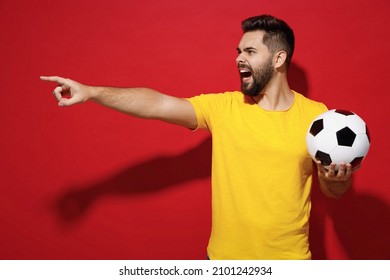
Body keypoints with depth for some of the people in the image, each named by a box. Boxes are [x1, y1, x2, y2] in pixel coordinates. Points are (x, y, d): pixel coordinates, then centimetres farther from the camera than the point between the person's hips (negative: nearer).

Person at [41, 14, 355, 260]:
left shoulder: (316, 115, -5)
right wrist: (92, 92, -24)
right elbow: (157, 104, -15)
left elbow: (334, 191, 3)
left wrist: (337, 177, -20)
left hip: (288, 256, 0)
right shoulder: (222, 107, -6)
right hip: (225, 255, 1)